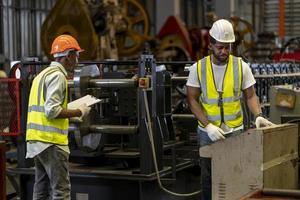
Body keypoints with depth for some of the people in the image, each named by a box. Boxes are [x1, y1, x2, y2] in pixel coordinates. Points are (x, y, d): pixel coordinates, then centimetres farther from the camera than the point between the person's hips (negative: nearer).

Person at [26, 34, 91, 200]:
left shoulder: (43, 74, 19)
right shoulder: (57, 75, -10)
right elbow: (52, 110, -19)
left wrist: (70, 116, 16)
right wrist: (77, 112, -8)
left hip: (37, 140, 9)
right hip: (51, 142, -9)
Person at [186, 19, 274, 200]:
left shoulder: (242, 66, -5)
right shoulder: (198, 68, -6)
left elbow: (250, 95, 1)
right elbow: (192, 99, -5)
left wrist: (258, 116, -18)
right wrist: (208, 125, -15)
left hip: (235, 130, 0)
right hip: (207, 131, 0)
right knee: (208, 175, 10)